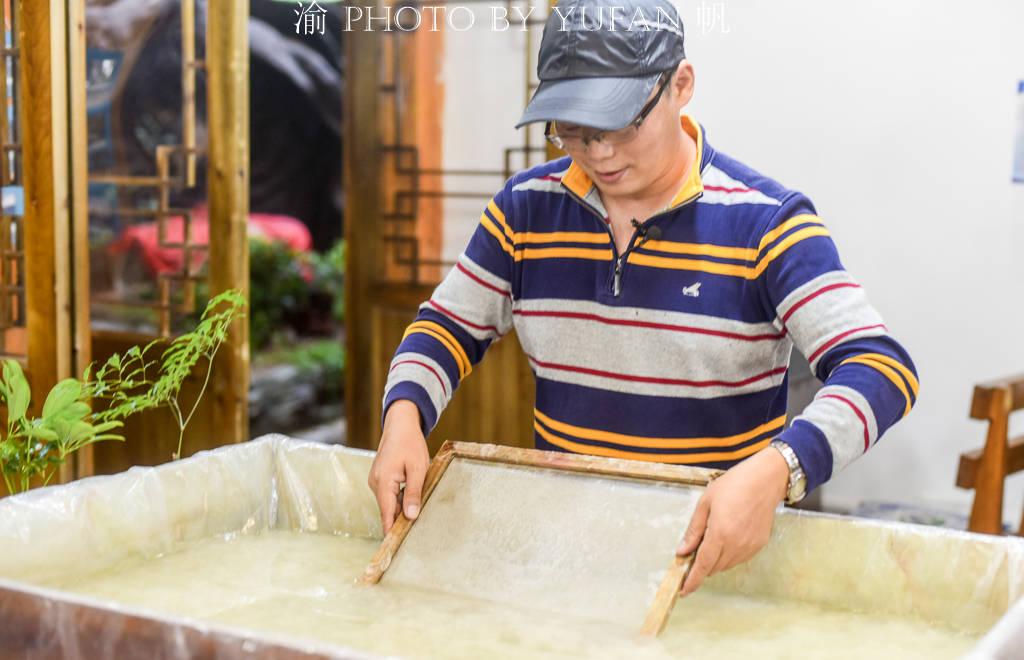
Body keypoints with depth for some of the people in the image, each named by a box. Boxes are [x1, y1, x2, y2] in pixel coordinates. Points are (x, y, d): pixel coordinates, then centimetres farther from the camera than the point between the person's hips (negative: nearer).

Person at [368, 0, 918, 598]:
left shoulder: (765, 222, -8)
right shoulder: (527, 207, 5)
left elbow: (880, 367, -16)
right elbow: (450, 325, 17)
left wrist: (772, 472, -33)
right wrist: (404, 416, -5)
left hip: (718, 543, -3)